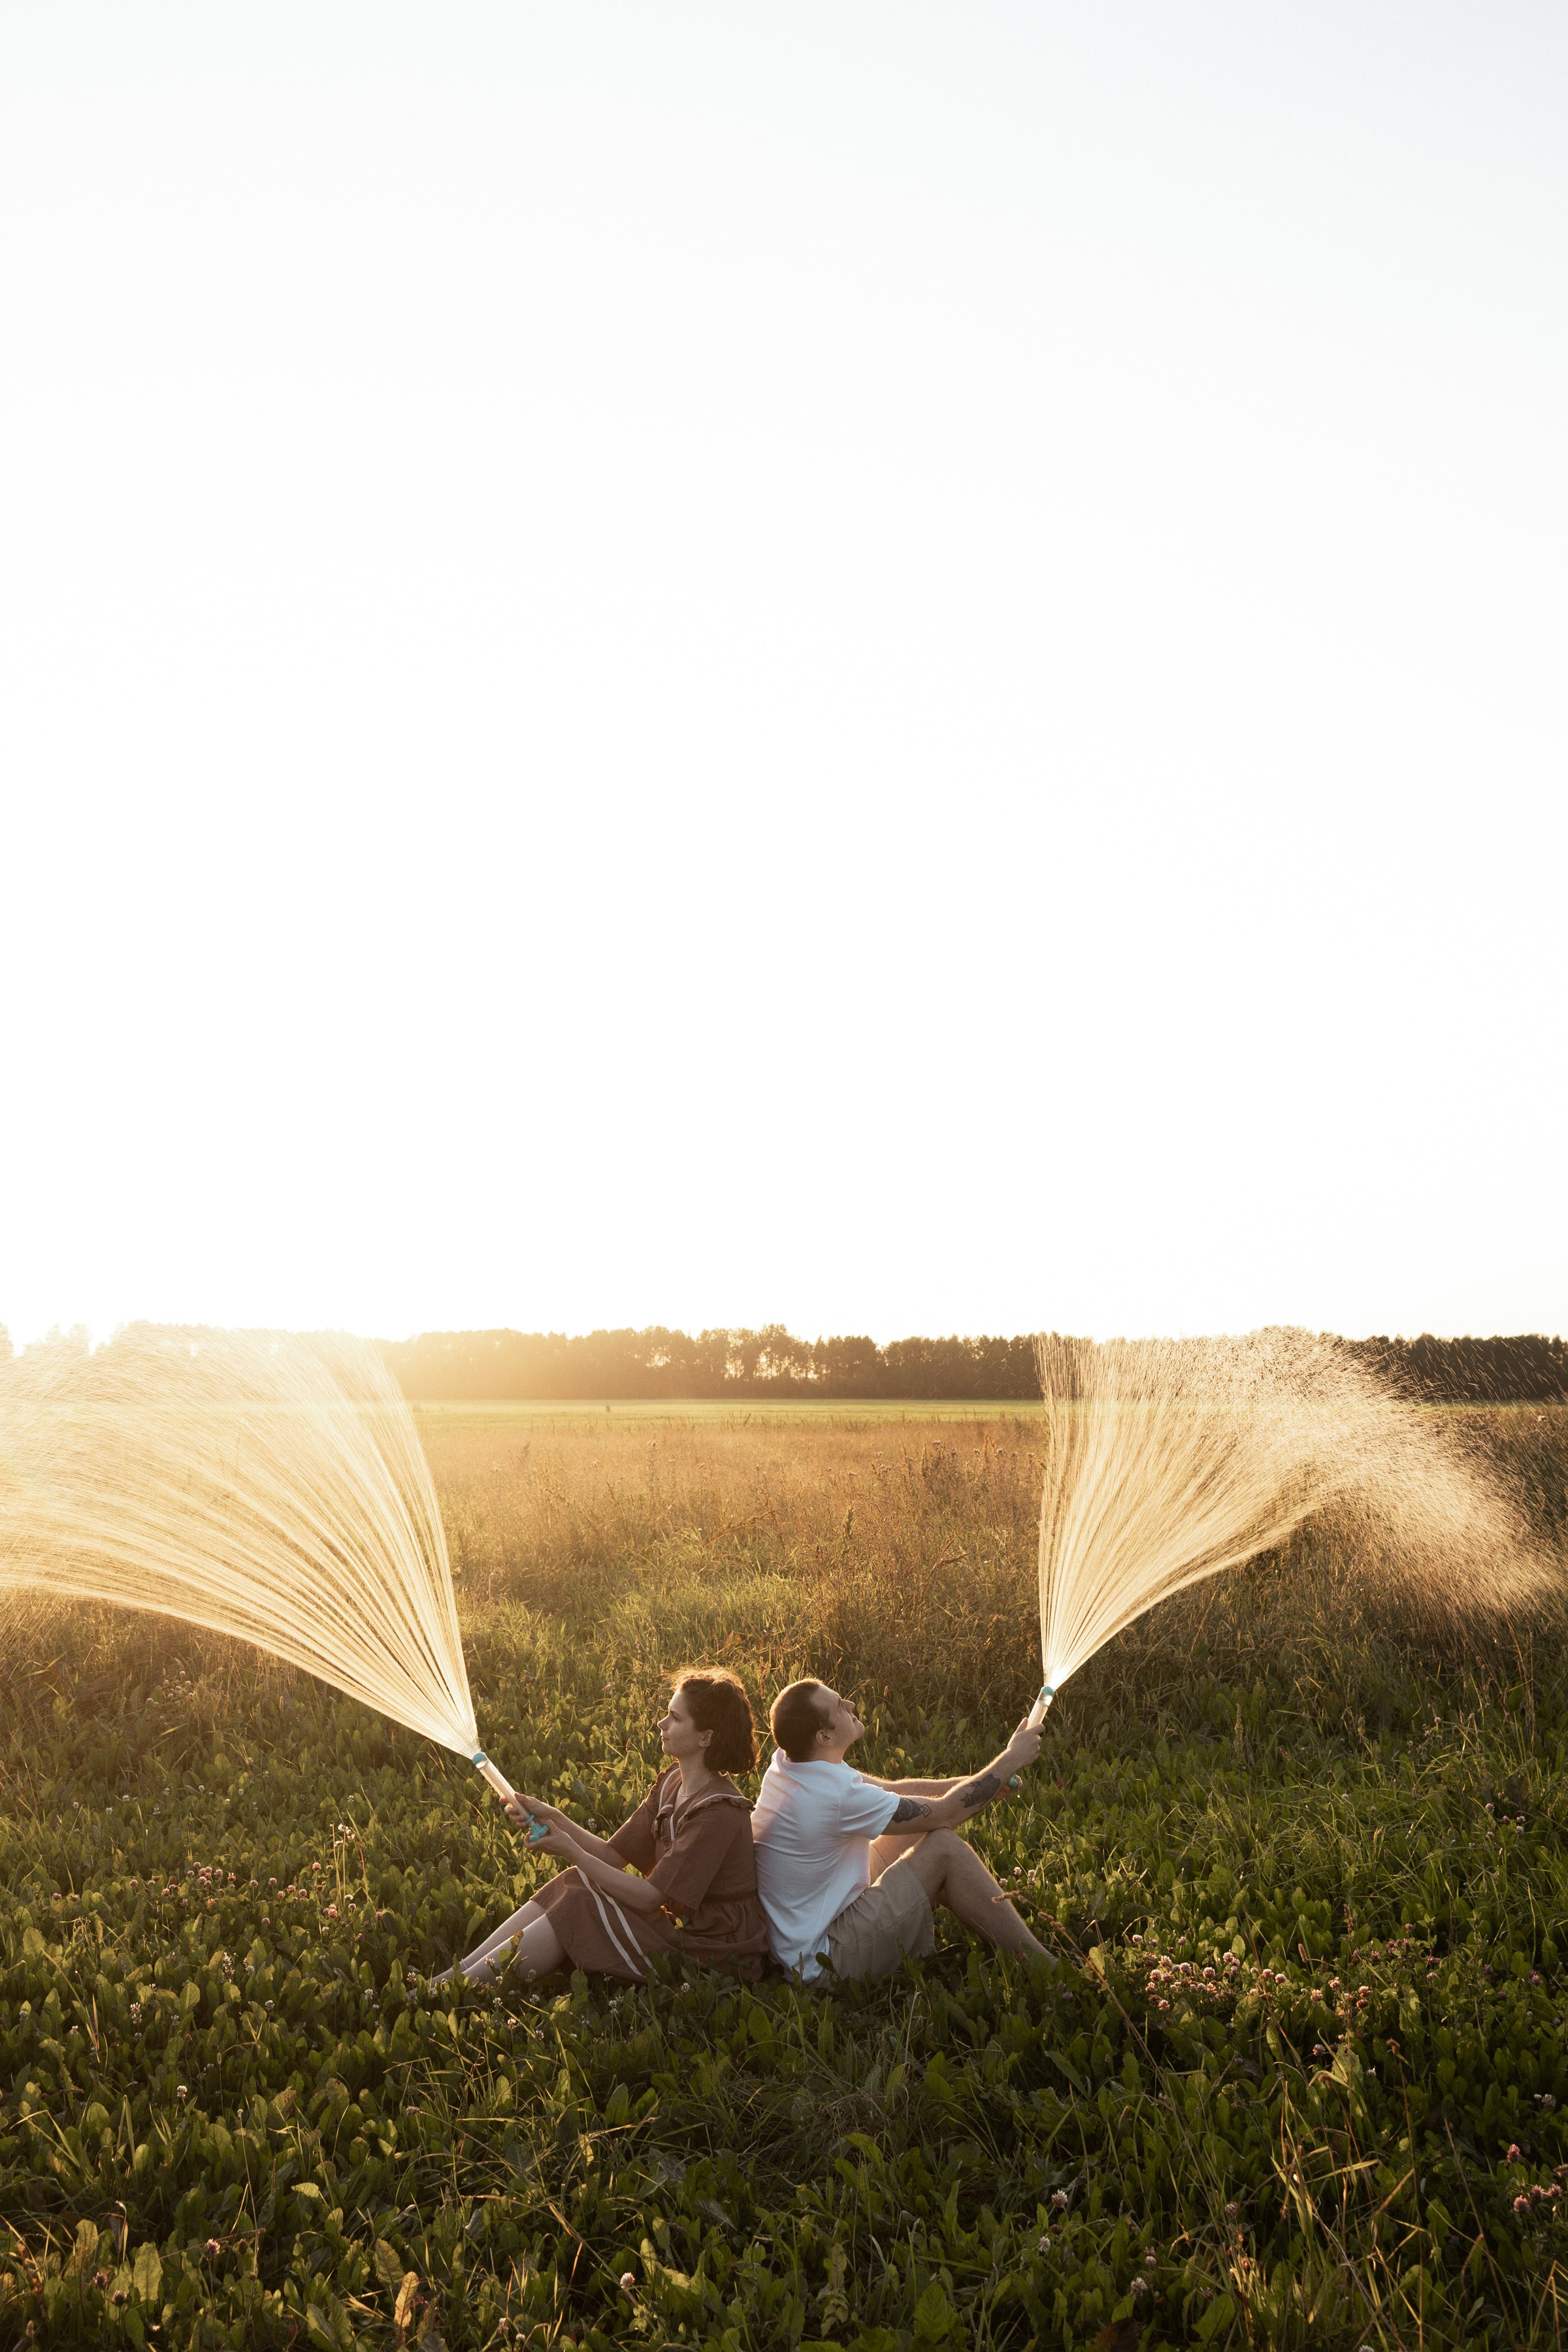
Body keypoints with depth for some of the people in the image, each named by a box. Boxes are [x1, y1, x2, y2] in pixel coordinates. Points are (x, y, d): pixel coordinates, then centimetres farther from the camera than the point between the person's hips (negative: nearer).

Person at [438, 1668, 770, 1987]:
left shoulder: (717, 1814, -25)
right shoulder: (671, 1782, 4)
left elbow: (649, 1897, -24)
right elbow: (613, 1855, 4)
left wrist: (572, 1852, -22)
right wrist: (553, 1818, -8)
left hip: (711, 1951, -9)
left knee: (577, 1908, -16)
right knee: (571, 1886, -3)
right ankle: (452, 1975, -4)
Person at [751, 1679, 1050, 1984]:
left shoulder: (786, 1762, -2)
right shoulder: (835, 1796, -29)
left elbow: (888, 1789, 7)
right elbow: (946, 1813, -17)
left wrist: (978, 1785, -2)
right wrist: (1011, 1759, -6)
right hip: (823, 1957, -9)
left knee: (922, 1819, 10)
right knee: (944, 1847, -12)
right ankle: (1041, 1966, -3)